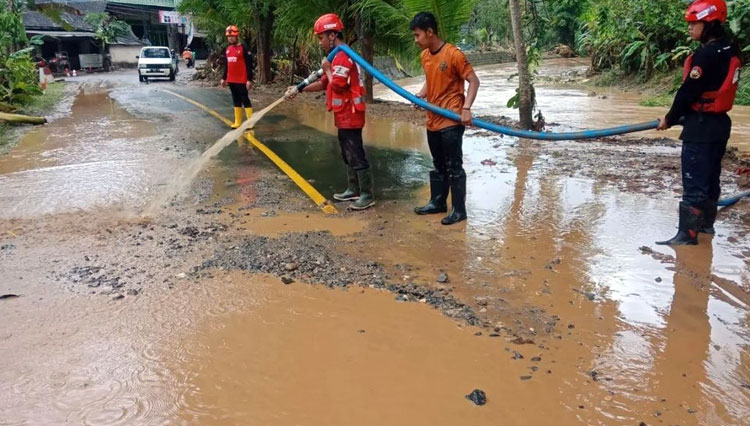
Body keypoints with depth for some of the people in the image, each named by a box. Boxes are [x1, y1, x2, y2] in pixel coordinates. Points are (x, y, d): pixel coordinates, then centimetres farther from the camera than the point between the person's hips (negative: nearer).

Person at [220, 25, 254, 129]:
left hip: (242, 81, -7)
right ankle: (238, 122, 16)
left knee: (245, 100, -5)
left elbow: (249, 65, -12)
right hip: (231, 81, 7)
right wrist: (224, 78, 19)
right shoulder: (227, 49, 12)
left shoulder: (244, 48, -9)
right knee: (236, 101, 11)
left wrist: (249, 79, -16)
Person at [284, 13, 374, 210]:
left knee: (356, 155, -7)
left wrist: (327, 69, -8)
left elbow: (337, 85, -25)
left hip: (350, 115, -11)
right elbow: (324, 83, 20)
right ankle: (354, 190, 26)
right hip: (344, 115, 11)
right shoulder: (339, 56, 17)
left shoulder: (343, 56, -17)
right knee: (348, 155, 17)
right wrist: (298, 90, 13)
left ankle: (367, 195, -1)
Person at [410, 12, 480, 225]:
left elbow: (474, 81, -12)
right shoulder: (425, 55, 7)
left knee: (453, 167, -3)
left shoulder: (453, 54, -15)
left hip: (451, 121, -8)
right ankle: (438, 202, 30)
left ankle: (459, 210, 6)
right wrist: (420, 96, 1)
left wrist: (466, 108, -24)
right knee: (438, 165, 18)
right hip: (433, 121, 8)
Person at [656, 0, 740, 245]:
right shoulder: (729, 51, 10)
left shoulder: (706, 54, -20)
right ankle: (706, 223, 32)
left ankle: (687, 234, -5)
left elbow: (688, 92, -17)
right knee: (710, 177, 19)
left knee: (694, 182, -7)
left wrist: (670, 119, -4)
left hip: (701, 127, -10)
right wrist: (679, 116, 17)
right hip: (719, 123, 10)